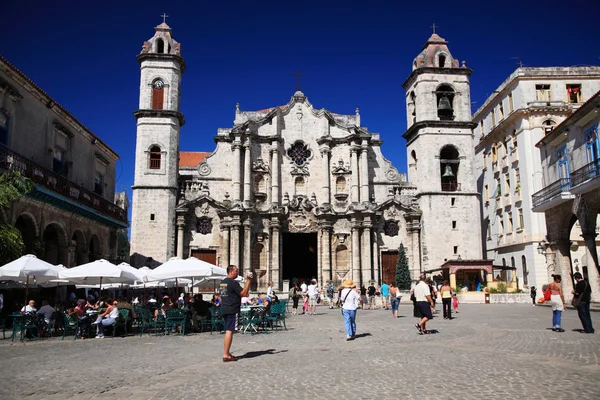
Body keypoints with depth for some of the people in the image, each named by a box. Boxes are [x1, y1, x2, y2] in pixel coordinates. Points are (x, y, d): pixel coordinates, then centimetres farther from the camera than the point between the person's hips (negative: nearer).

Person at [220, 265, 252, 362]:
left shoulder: (222, 282, 15)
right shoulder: (233, 283, -14)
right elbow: (244, 294, -17)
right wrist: (248, 281, -14)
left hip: (224, 309, 10)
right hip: (232, 310, -10)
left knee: (228, 331, 15)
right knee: (229, 331, -8)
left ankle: (227, 353, 19)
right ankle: (226, 355, -9)